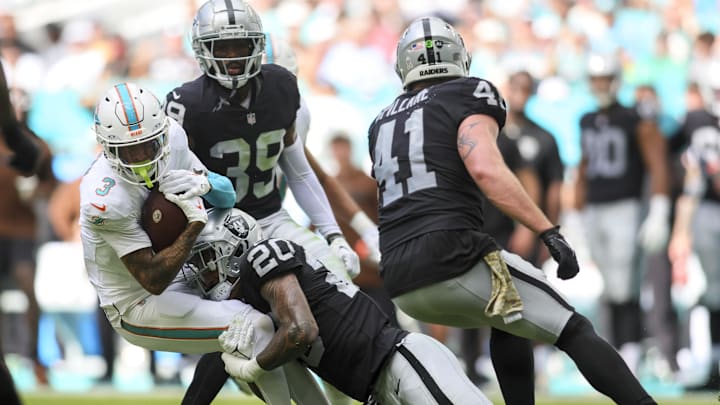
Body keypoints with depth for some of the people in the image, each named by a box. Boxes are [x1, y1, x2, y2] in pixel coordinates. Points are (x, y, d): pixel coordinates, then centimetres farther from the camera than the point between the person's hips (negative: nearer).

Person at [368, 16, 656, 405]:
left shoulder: (382, 125, 22)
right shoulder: (466, 98, 3)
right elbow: (486, 169, -15)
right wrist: (550, 233, -16)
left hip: (403, 285, 7)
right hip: (453, 261, -6)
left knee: (510, 325, 31)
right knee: (574, 331, 0)